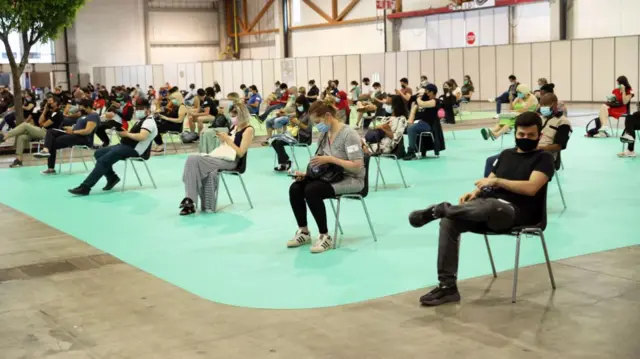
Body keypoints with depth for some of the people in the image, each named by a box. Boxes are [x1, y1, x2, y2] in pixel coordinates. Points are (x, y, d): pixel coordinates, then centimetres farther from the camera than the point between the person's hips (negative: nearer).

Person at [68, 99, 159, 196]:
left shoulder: (149, 122, -13)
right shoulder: (141, 120, 22)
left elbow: (142, 137, -30)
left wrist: (127, 134, -15)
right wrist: (123, 132, 1)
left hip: (134, 149, -11)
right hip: (126, 145, 11)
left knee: (103, 160, -20)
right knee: (99, 153, 7)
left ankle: (85, 187, -21)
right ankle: (112, 178, 9)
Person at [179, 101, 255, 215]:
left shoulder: (248, 130, -4)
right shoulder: (235, 126, 21)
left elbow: (240, 153, -11)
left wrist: (228, 139, -10)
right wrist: (223, 139, 8)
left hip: (230, 161, -8)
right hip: (220, 156, 8)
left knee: (194, 160, -24)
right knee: (192, 159, -19)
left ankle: (190, 199, -20)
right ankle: (190, 200, -24)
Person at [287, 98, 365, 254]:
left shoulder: (349, 134, -18)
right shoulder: (324, 135, 6)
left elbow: (357, 166, -24)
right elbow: (321, 163, 11)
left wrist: (330, 159, -26)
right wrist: (306, 173, -7)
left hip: (351, 179, -8)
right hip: (331, 176, 8)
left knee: (311, 191, -31)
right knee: (295, 188, -13)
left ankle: (325, 237, -18)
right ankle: (304, 232, 2)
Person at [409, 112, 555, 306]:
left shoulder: (543, 158, 5)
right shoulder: (506, 154, 24)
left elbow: (531, 188, -12)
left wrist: (496, 181, -10)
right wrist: (475, 192, -2)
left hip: (517, 213, -6)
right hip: (489, 210, 6)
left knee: (489, 205, -43)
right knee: (449, 221, -21)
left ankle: (440, 209, -24)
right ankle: (447, 286, -22)